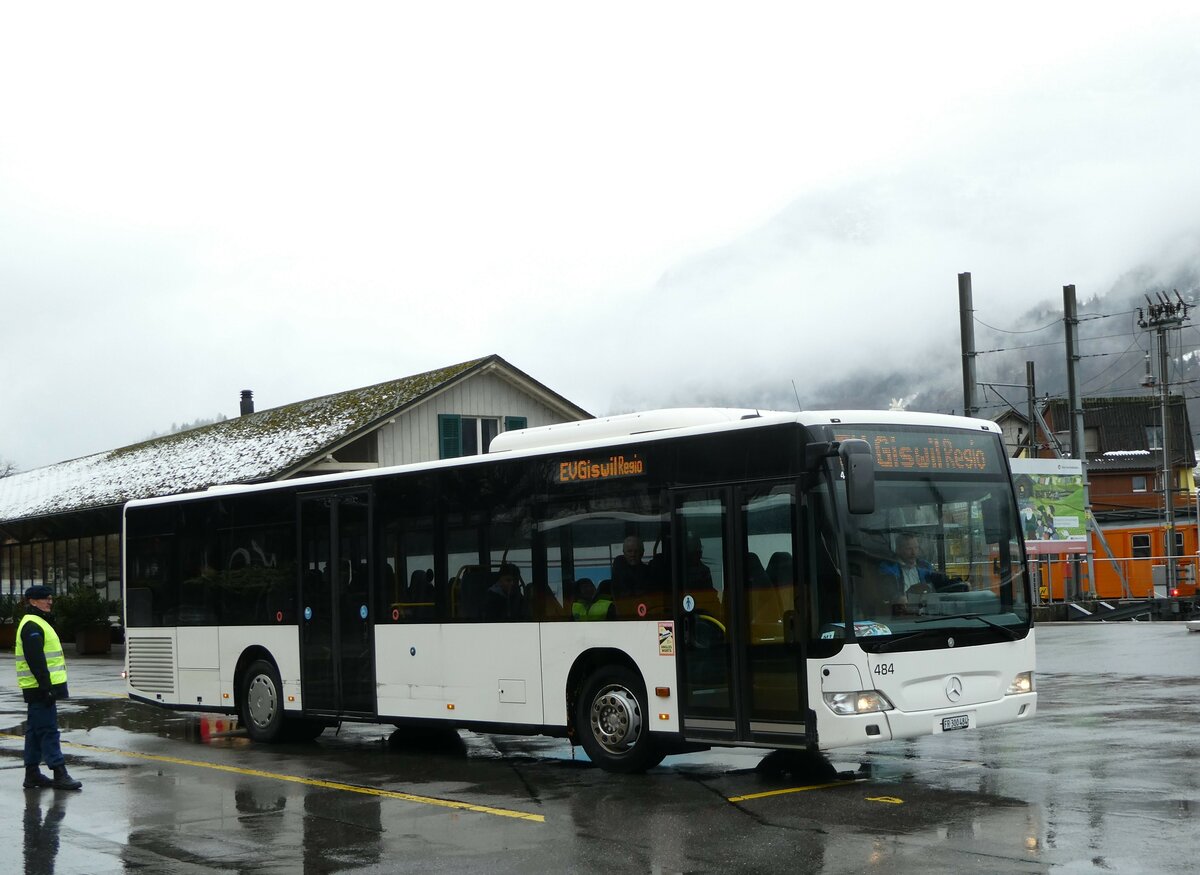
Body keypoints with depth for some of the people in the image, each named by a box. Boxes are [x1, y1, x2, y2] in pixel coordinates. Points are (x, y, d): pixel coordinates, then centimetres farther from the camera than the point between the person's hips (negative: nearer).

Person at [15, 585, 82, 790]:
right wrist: (47, 688, -25)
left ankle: (32, 774, 18)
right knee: (48, 730, -10)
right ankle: (59, 774, -11)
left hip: (39, 689, 11)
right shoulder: (32, 626, -14)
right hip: (41, 689, -11)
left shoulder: (38, 623, 20)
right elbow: (36, 661, -23)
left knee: (35, 731, 13)